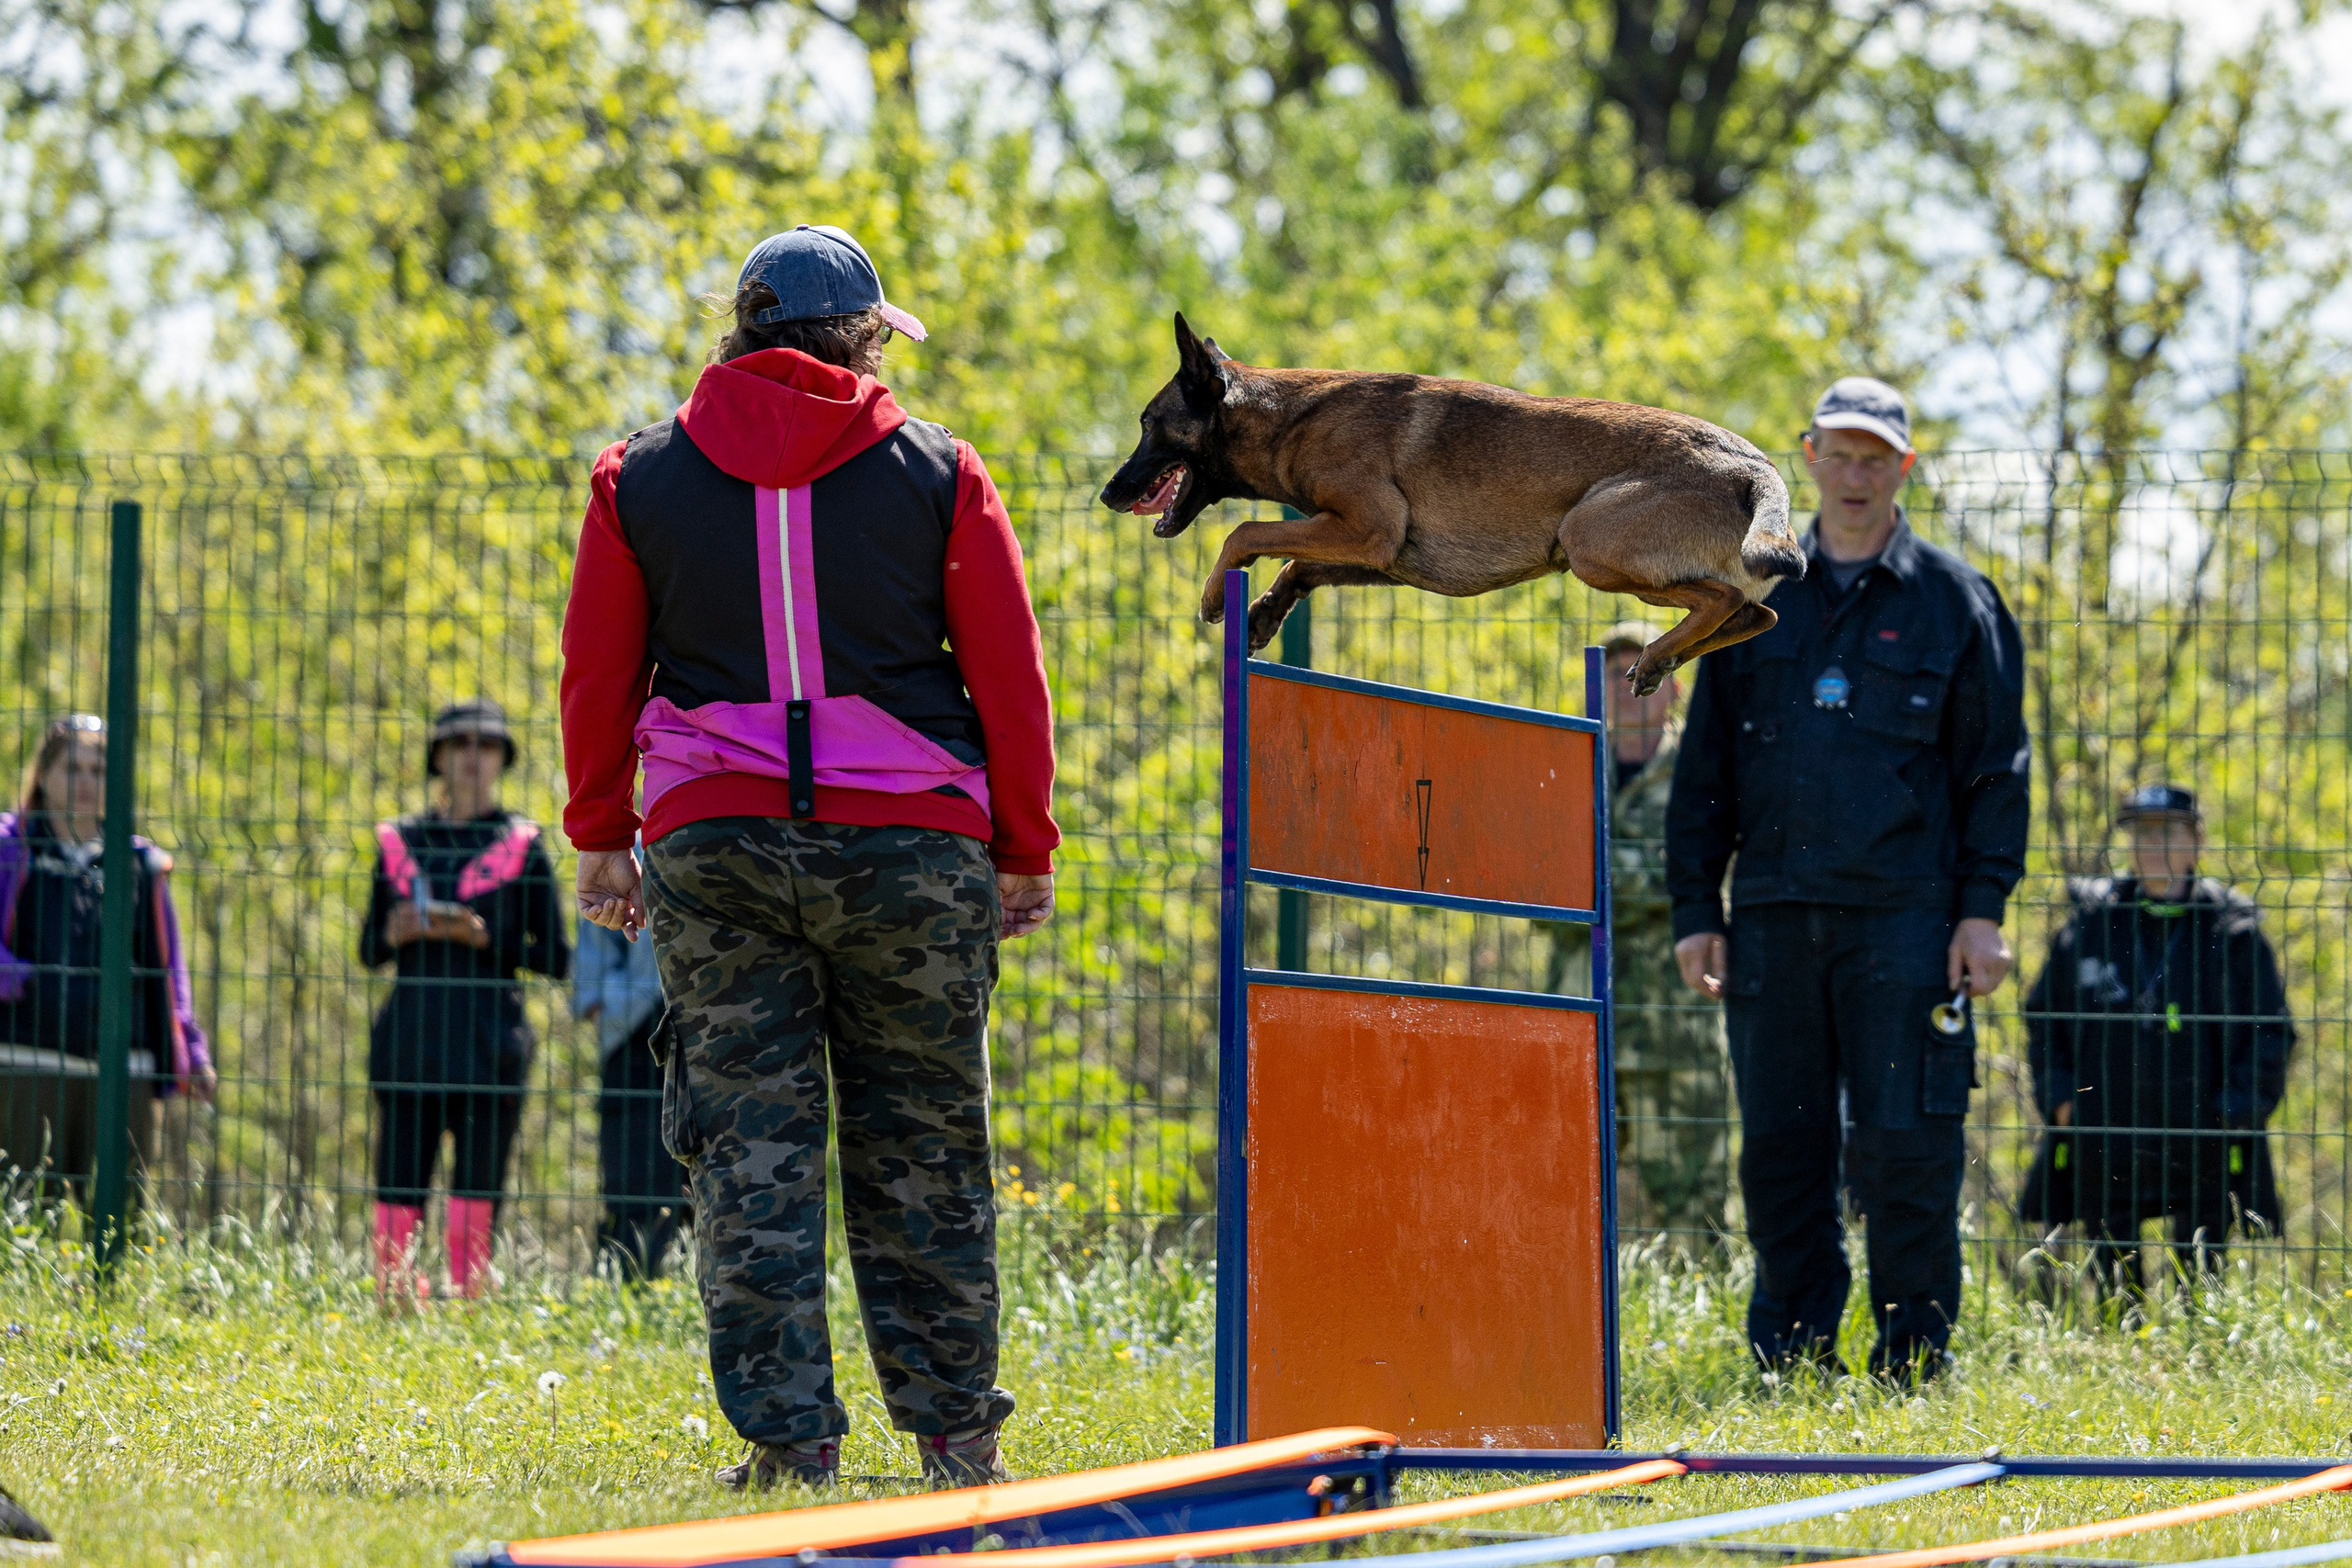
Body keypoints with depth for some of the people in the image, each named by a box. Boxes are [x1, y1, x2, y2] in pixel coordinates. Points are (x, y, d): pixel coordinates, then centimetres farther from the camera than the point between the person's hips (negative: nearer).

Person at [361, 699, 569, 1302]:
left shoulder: (522, 843, 7)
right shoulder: (399, 840, 14)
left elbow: (556, 958, 5)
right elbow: (369, 951, 18)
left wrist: (484, 937, -9)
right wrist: (395, 934, -4)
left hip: (488, 1045, -2)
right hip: (410, 1042, 2)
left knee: (475, 1206, -7)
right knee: (397, 1192, -3)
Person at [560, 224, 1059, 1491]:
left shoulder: (640, 477, 7)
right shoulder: (938, 473, 4)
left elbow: (597, 673, 9)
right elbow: (1008, 675, 4)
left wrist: (599, 837, 18)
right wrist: (1023, 850, 11)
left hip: (711, 844, 1)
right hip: (911, 844, -1)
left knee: (749, 1143, 2)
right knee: (921, 1145, 8)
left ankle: (790, 1437, -3)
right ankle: (955, 1433, 12)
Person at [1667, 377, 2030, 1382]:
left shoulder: (1954, 601, 7)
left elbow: (1996, 766, 5)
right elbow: (1705, 766, 15)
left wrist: (1983, 909, -4)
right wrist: (1695, 909, 7)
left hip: (1905, 914, -3)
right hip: (1773, 912, 3)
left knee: (1905, 1148, -6)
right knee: (1779, 1146, 3)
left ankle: (1913, 1365, 0)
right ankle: (1791, 1361, 11)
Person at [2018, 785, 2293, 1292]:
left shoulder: (2235, 931, 3)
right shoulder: (2091, 923, 8)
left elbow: (2271, 1035, 5)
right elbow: (2043, 1017, 15)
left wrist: (2238, 1111, -7)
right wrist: (2058, 1097, 3)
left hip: (2203, 1144, -2)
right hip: (2104, 1143, 2)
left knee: (2201, 1273, 0)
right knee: (2114, 1282, 5)